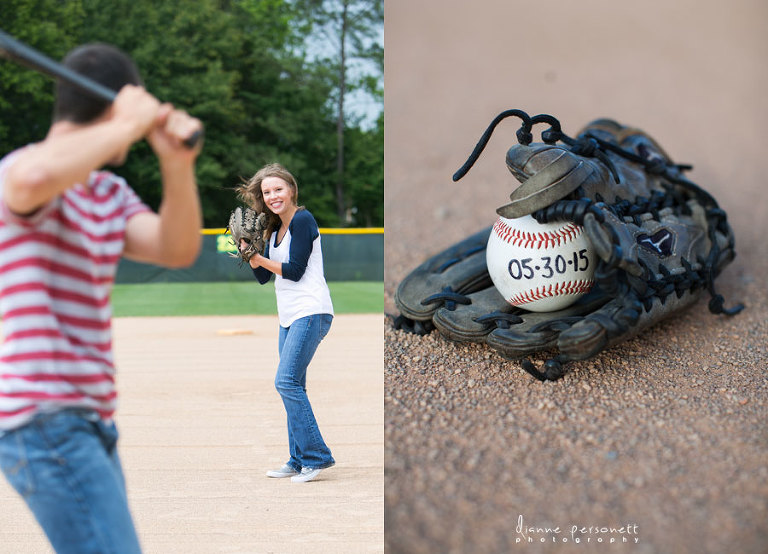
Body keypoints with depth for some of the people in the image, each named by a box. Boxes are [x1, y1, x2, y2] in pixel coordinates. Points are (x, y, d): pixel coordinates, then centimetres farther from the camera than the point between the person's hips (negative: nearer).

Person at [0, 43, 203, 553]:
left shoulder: (110, 192, 16)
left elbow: (176, 251, 3)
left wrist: (178, 165, -12)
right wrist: (130, 125, -24)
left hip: (93, 425, 9)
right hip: (46, 426, -9)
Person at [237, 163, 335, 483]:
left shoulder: (302, 220, -9)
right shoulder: (274, 229, 16)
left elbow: (295, 270, -15)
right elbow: (263, 277, 15)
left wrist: (260, 258, -9)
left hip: (311, 313, -9)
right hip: (289, 318, 9)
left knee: (287, 381, -17)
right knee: (292, 386, 9)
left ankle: (317, 456, -14)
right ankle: (299, 461, 15)